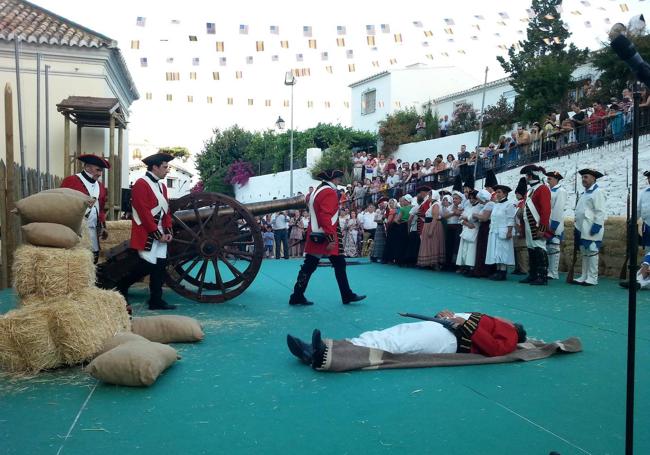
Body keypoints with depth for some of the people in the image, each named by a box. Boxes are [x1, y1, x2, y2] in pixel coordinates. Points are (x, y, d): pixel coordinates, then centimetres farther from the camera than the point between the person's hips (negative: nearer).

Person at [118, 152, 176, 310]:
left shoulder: (162, 185, 15)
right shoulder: (141, 184, -12)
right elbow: (144, 212, -17)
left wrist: (168, 231, 3)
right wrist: (157, 234, -17)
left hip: (160, 234, 8)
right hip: (147, 235, -8)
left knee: (160, 265, 5)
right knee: (148, 266, -7)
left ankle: (156, 300, 10)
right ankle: (122, 287, 14)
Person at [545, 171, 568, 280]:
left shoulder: (561, 191, -7)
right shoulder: (549, 191, 16)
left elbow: (559, 209, -14)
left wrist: (554, 225, -18)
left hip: (555, 224, -7)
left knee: (554, 248, -5)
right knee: (547, 248, 10)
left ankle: (554, 273, -1)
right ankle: (548, 271, 16)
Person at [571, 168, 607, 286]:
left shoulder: (598, 192, -7)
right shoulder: (584, 193, 19)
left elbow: (600, 212, -14)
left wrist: (596, 227, -19)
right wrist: (577, 227, 20)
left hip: (591, 230, -9)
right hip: (582, 230, 9)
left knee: (592, 253, -5)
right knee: (584, 253, 11)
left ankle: (592, 278, -1)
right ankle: (584, 277, 16)